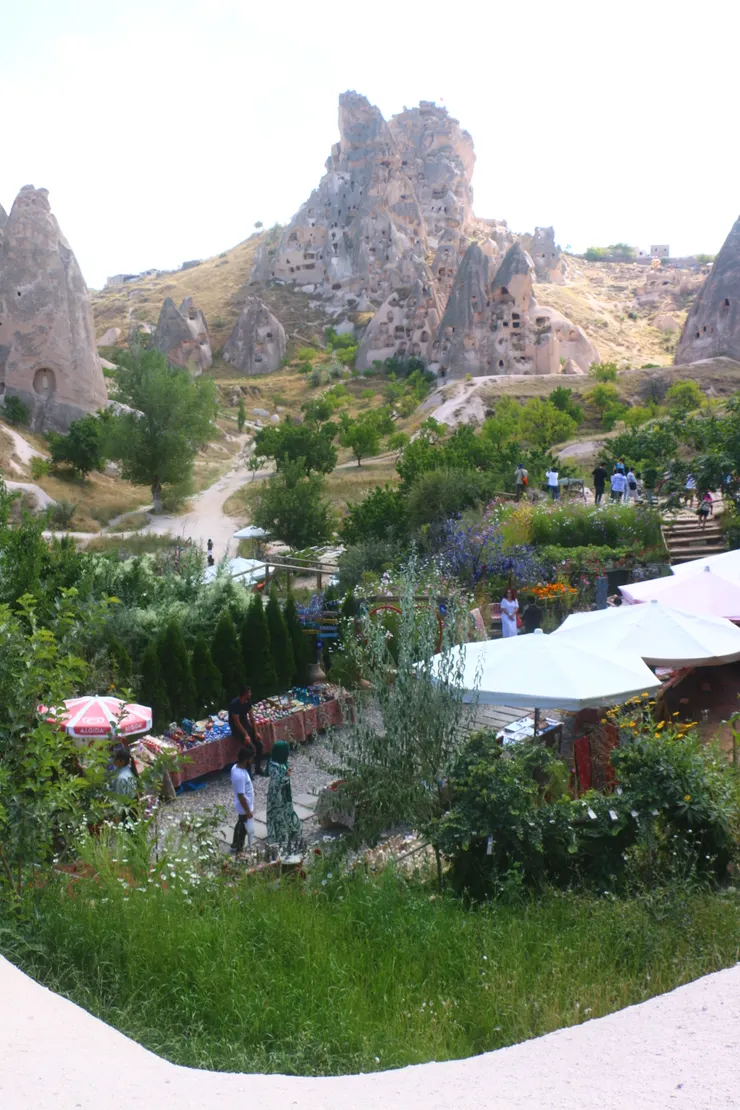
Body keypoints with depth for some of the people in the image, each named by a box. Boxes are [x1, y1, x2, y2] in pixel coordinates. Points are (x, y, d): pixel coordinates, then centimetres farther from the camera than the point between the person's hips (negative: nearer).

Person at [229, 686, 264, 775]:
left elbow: (251, 717, 3)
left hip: (245, 724, 7)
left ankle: (258, 768, 6)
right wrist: (246, 735, -26)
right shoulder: (234, 704, -26)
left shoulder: (248, 701, -4)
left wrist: (255, 732, -3)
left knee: (259, 743, -6)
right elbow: (237, 722, -25)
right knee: (251, 747, -23)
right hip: (236, 728, -7)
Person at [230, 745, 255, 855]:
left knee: (240, 825, 28)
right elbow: (241, 796, -29)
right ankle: (239, 851, 29)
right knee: (244, 829, 11)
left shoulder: (235, 767, -8)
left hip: (242, 806, 9)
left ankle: (234, 846, 46)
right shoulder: (240, 775, -36)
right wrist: (248, 811, -19)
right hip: (244, 807, -9)